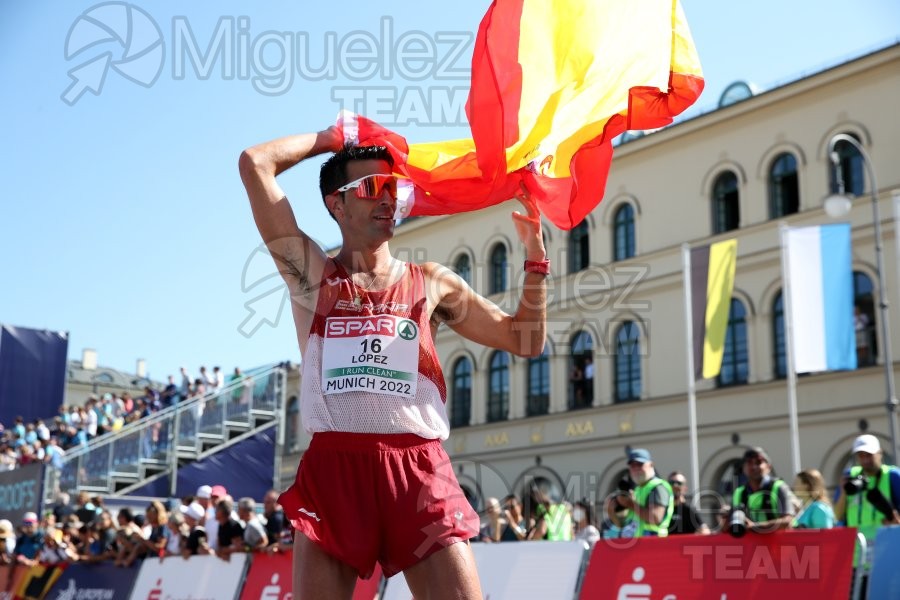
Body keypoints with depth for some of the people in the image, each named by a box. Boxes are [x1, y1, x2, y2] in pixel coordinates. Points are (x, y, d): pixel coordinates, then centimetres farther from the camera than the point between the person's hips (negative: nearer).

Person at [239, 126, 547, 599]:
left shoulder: (431, 282, 16)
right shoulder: (312, 275, 11)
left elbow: (525, 341, 17)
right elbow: (255, 163, 5)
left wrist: (535, 253, 7)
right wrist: (331, 137, 17)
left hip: (420, 472, 1)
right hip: (332, 470, -1)